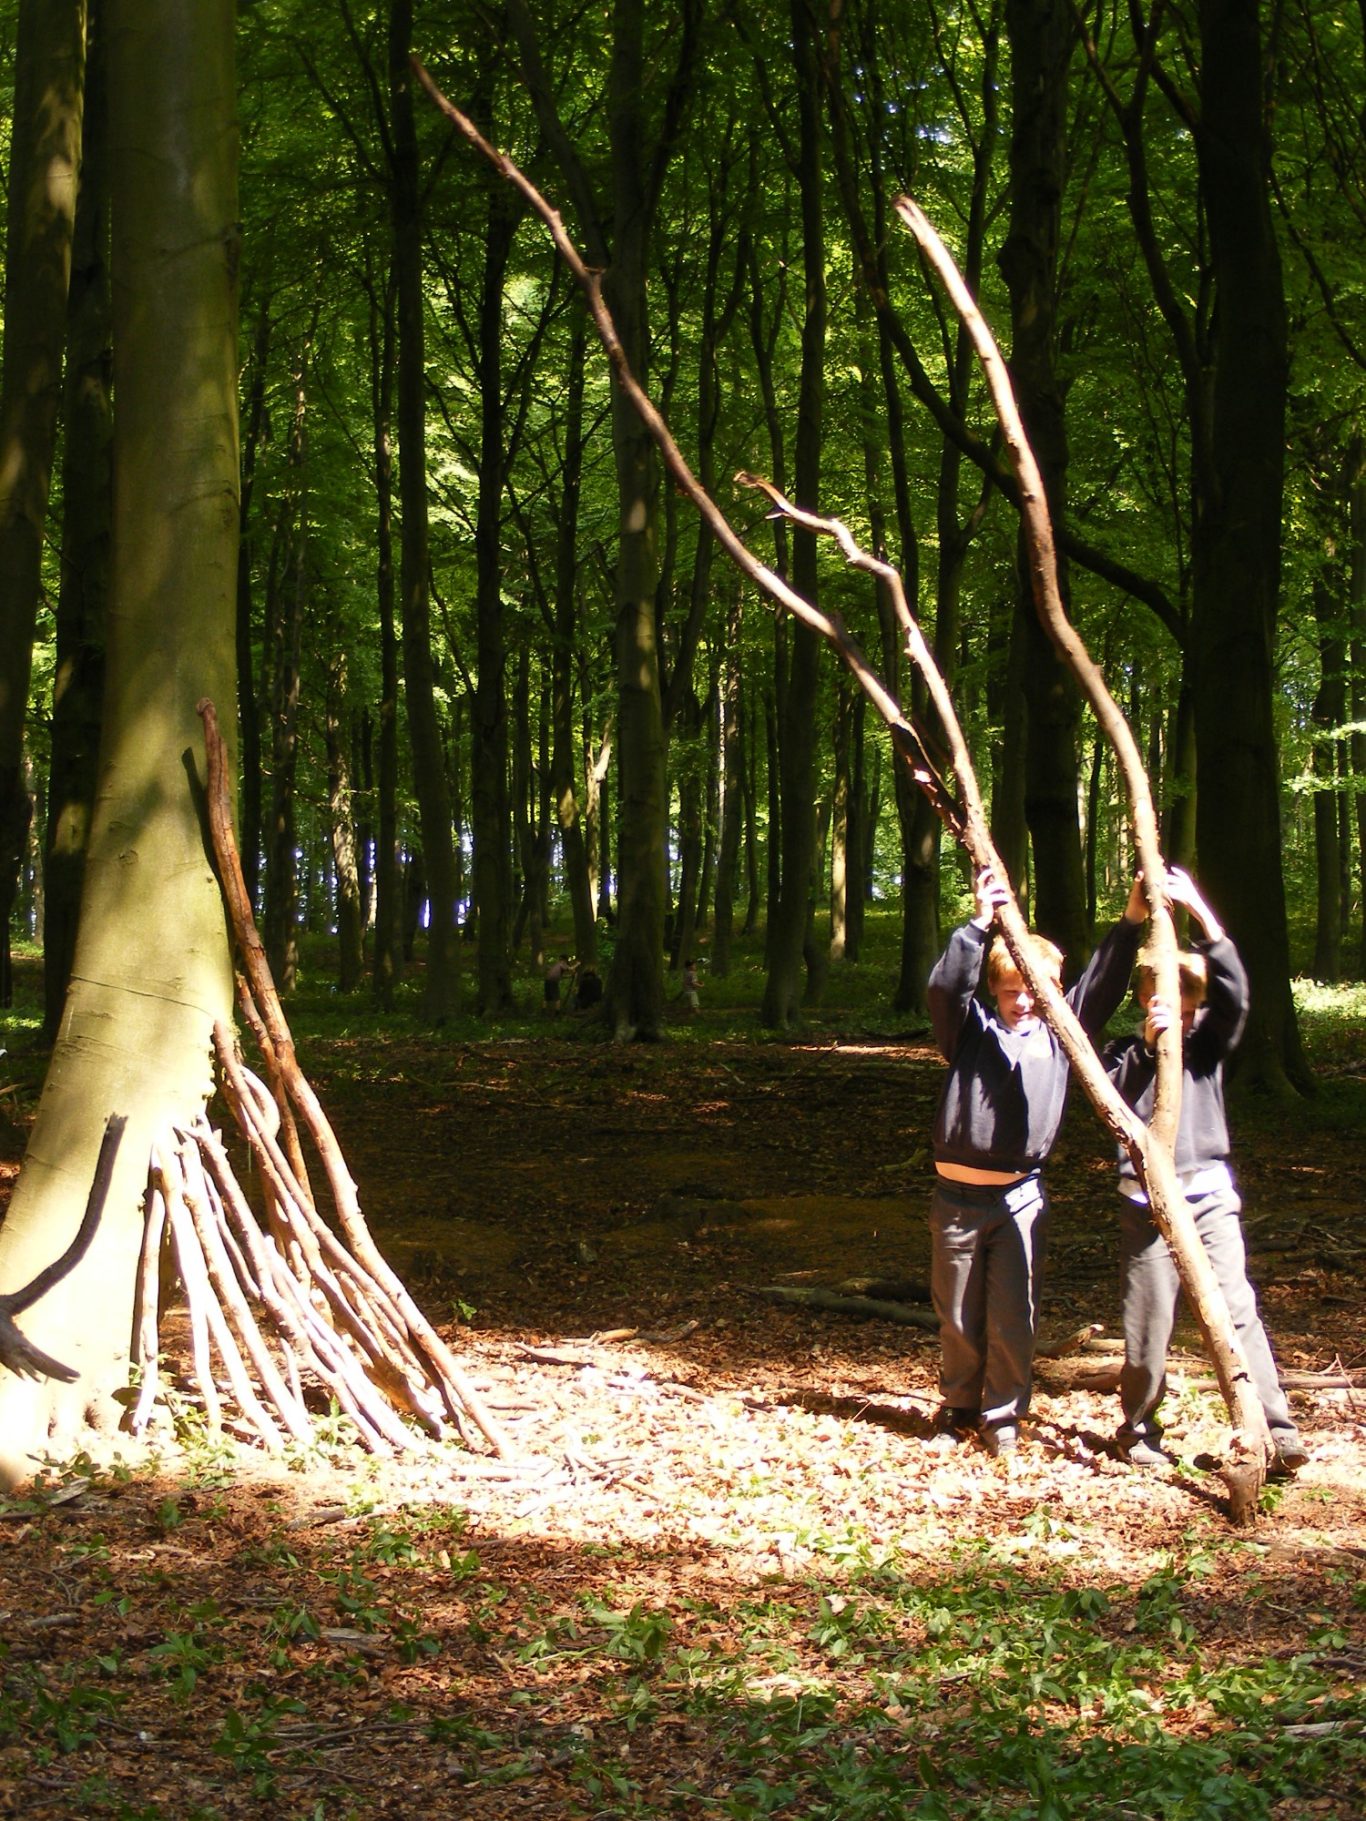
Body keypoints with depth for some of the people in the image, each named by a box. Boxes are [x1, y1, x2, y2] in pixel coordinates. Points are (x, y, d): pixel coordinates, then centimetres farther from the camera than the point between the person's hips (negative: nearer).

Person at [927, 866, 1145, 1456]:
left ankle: (1003, 1414, 14)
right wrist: (979, 924, -22)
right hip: (957, 1195, 0)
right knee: (957, 1314, 11)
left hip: (1019, 1197, 1)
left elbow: (1100, 986, 3)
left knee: (1012, 1316, 1)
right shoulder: (972, 1031, 3)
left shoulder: (1057, 1036, 8)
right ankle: (959, 1404, 27)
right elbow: (945, 987, -15)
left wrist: (1131, 921, -6)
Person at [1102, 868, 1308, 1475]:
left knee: (1236, 1309, -9)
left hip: (1209, 1195, 0)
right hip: (1146, 1199, 0)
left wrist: (1198, 910, -18)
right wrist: (1147, 1046, -20)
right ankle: (1139, 1427, 21)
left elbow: (1234, 992, -11)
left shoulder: (1208, 1040, 7)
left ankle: (1275, 1429, -10)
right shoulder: (1126, 1052, 7)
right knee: (1148, 1321, 4)